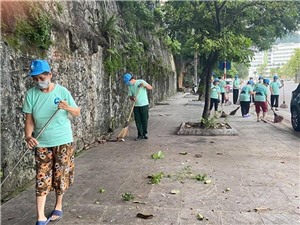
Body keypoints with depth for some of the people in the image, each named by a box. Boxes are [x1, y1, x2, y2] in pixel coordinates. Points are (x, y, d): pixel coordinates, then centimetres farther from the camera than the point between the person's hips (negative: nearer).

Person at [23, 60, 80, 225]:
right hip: (42, 143, 1)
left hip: (63, 141, -1)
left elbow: (77, 113, -3)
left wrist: (67, 108, -25)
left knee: (61, 176, 9)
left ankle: (58, 206, 32)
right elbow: (29, 119, -5)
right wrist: (28, 136, -22)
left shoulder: (62, 91, -7)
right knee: (42, 179, 1)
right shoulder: (31, 94, -4)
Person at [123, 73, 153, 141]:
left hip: (144, 105, -3)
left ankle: (145, 133, 19)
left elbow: (150, 88, -4)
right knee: (138, 121, 4)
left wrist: (145, 85, -22)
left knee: (144, 120, 2)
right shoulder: (130, 86, 7)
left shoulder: (141, 82, -5)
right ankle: (140, 135, 14)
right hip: (136, 106, 4)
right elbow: (130, 96, 9)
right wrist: (133, 98, -14)